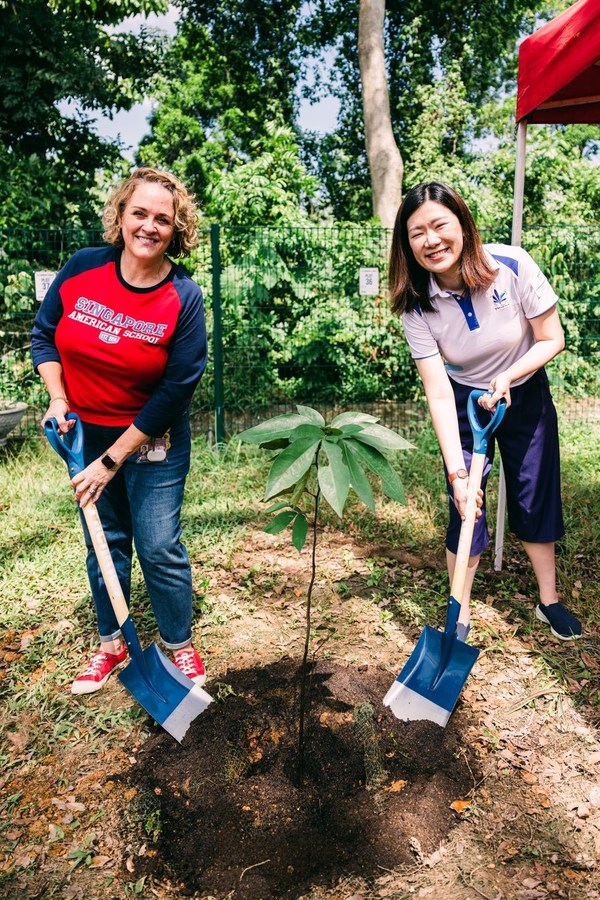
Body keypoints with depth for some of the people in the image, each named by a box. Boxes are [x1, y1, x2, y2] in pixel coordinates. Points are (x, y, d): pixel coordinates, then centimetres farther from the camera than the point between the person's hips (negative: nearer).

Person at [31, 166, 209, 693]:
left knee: (159, 547, 0)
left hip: (153, 440, -3)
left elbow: (176, 390, -17)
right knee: (105, 542, 14)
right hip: (86, 432, 3)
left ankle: (181, 646, 25)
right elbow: (43, 335, 8)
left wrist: (112, 461, -16)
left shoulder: (183, 297, -16)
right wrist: (57, 399, -7)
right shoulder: (82, 269, -7)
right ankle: (111, 645, 34)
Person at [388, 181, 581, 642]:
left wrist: (507, 378, -28)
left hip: (525, 394, 1)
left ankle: (549, 601, 30)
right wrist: (456, 472, -30)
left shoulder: (513, 266, -24)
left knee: (536, 500, 9)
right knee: (466, 507, -3)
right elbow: (439, 394, -24)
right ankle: (460, 618, 13)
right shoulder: (417, 305, -22)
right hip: (464, 403, 0)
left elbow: (552, 338, -12)